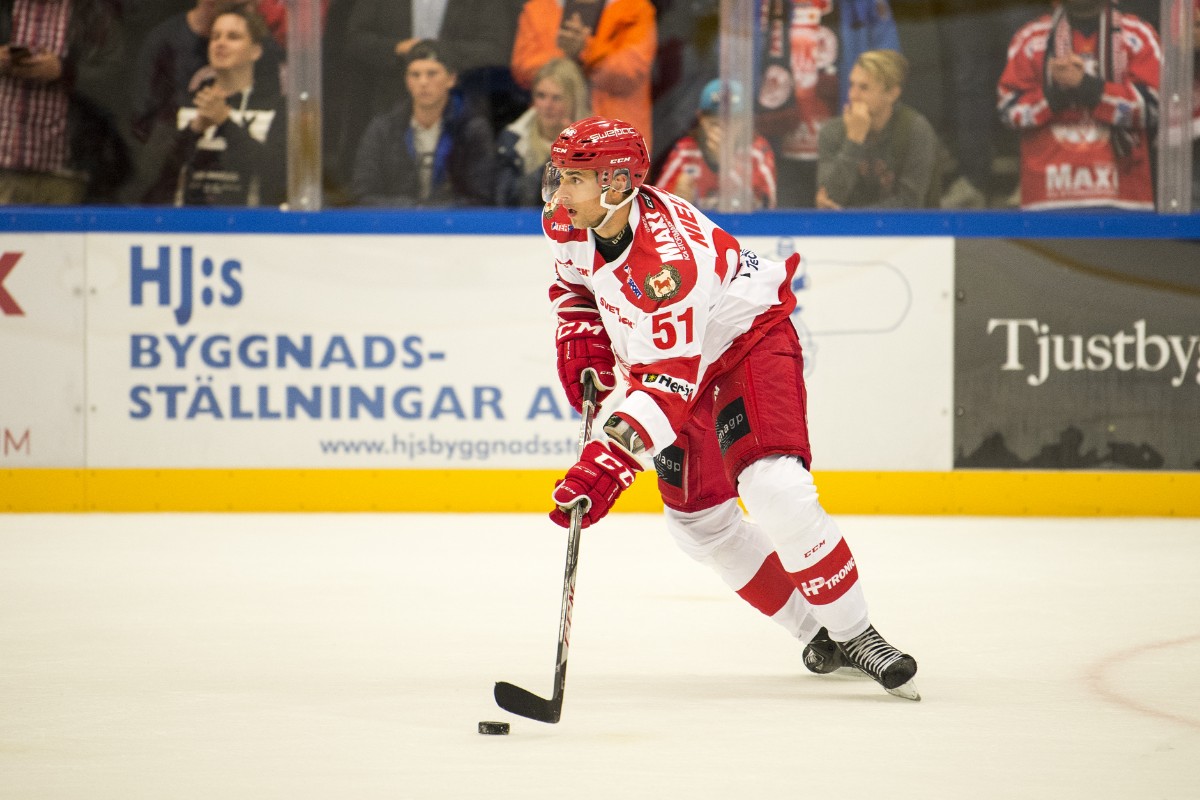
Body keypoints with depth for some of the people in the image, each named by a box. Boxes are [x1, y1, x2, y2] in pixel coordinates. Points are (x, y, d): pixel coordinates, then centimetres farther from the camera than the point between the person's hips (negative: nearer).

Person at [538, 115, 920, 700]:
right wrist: (579, 339, -5)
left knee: (774, 490, -27)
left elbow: (669, 384, -43)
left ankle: (854, 634, -15)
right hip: (668, 358, 9)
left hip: (748, 340, -9)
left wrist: (610, 460, -51)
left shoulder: (670, 261, -38)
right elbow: (573, 282, 13)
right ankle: (816, 633, 19)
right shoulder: (569, 225, -13)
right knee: (696, 519, 6)